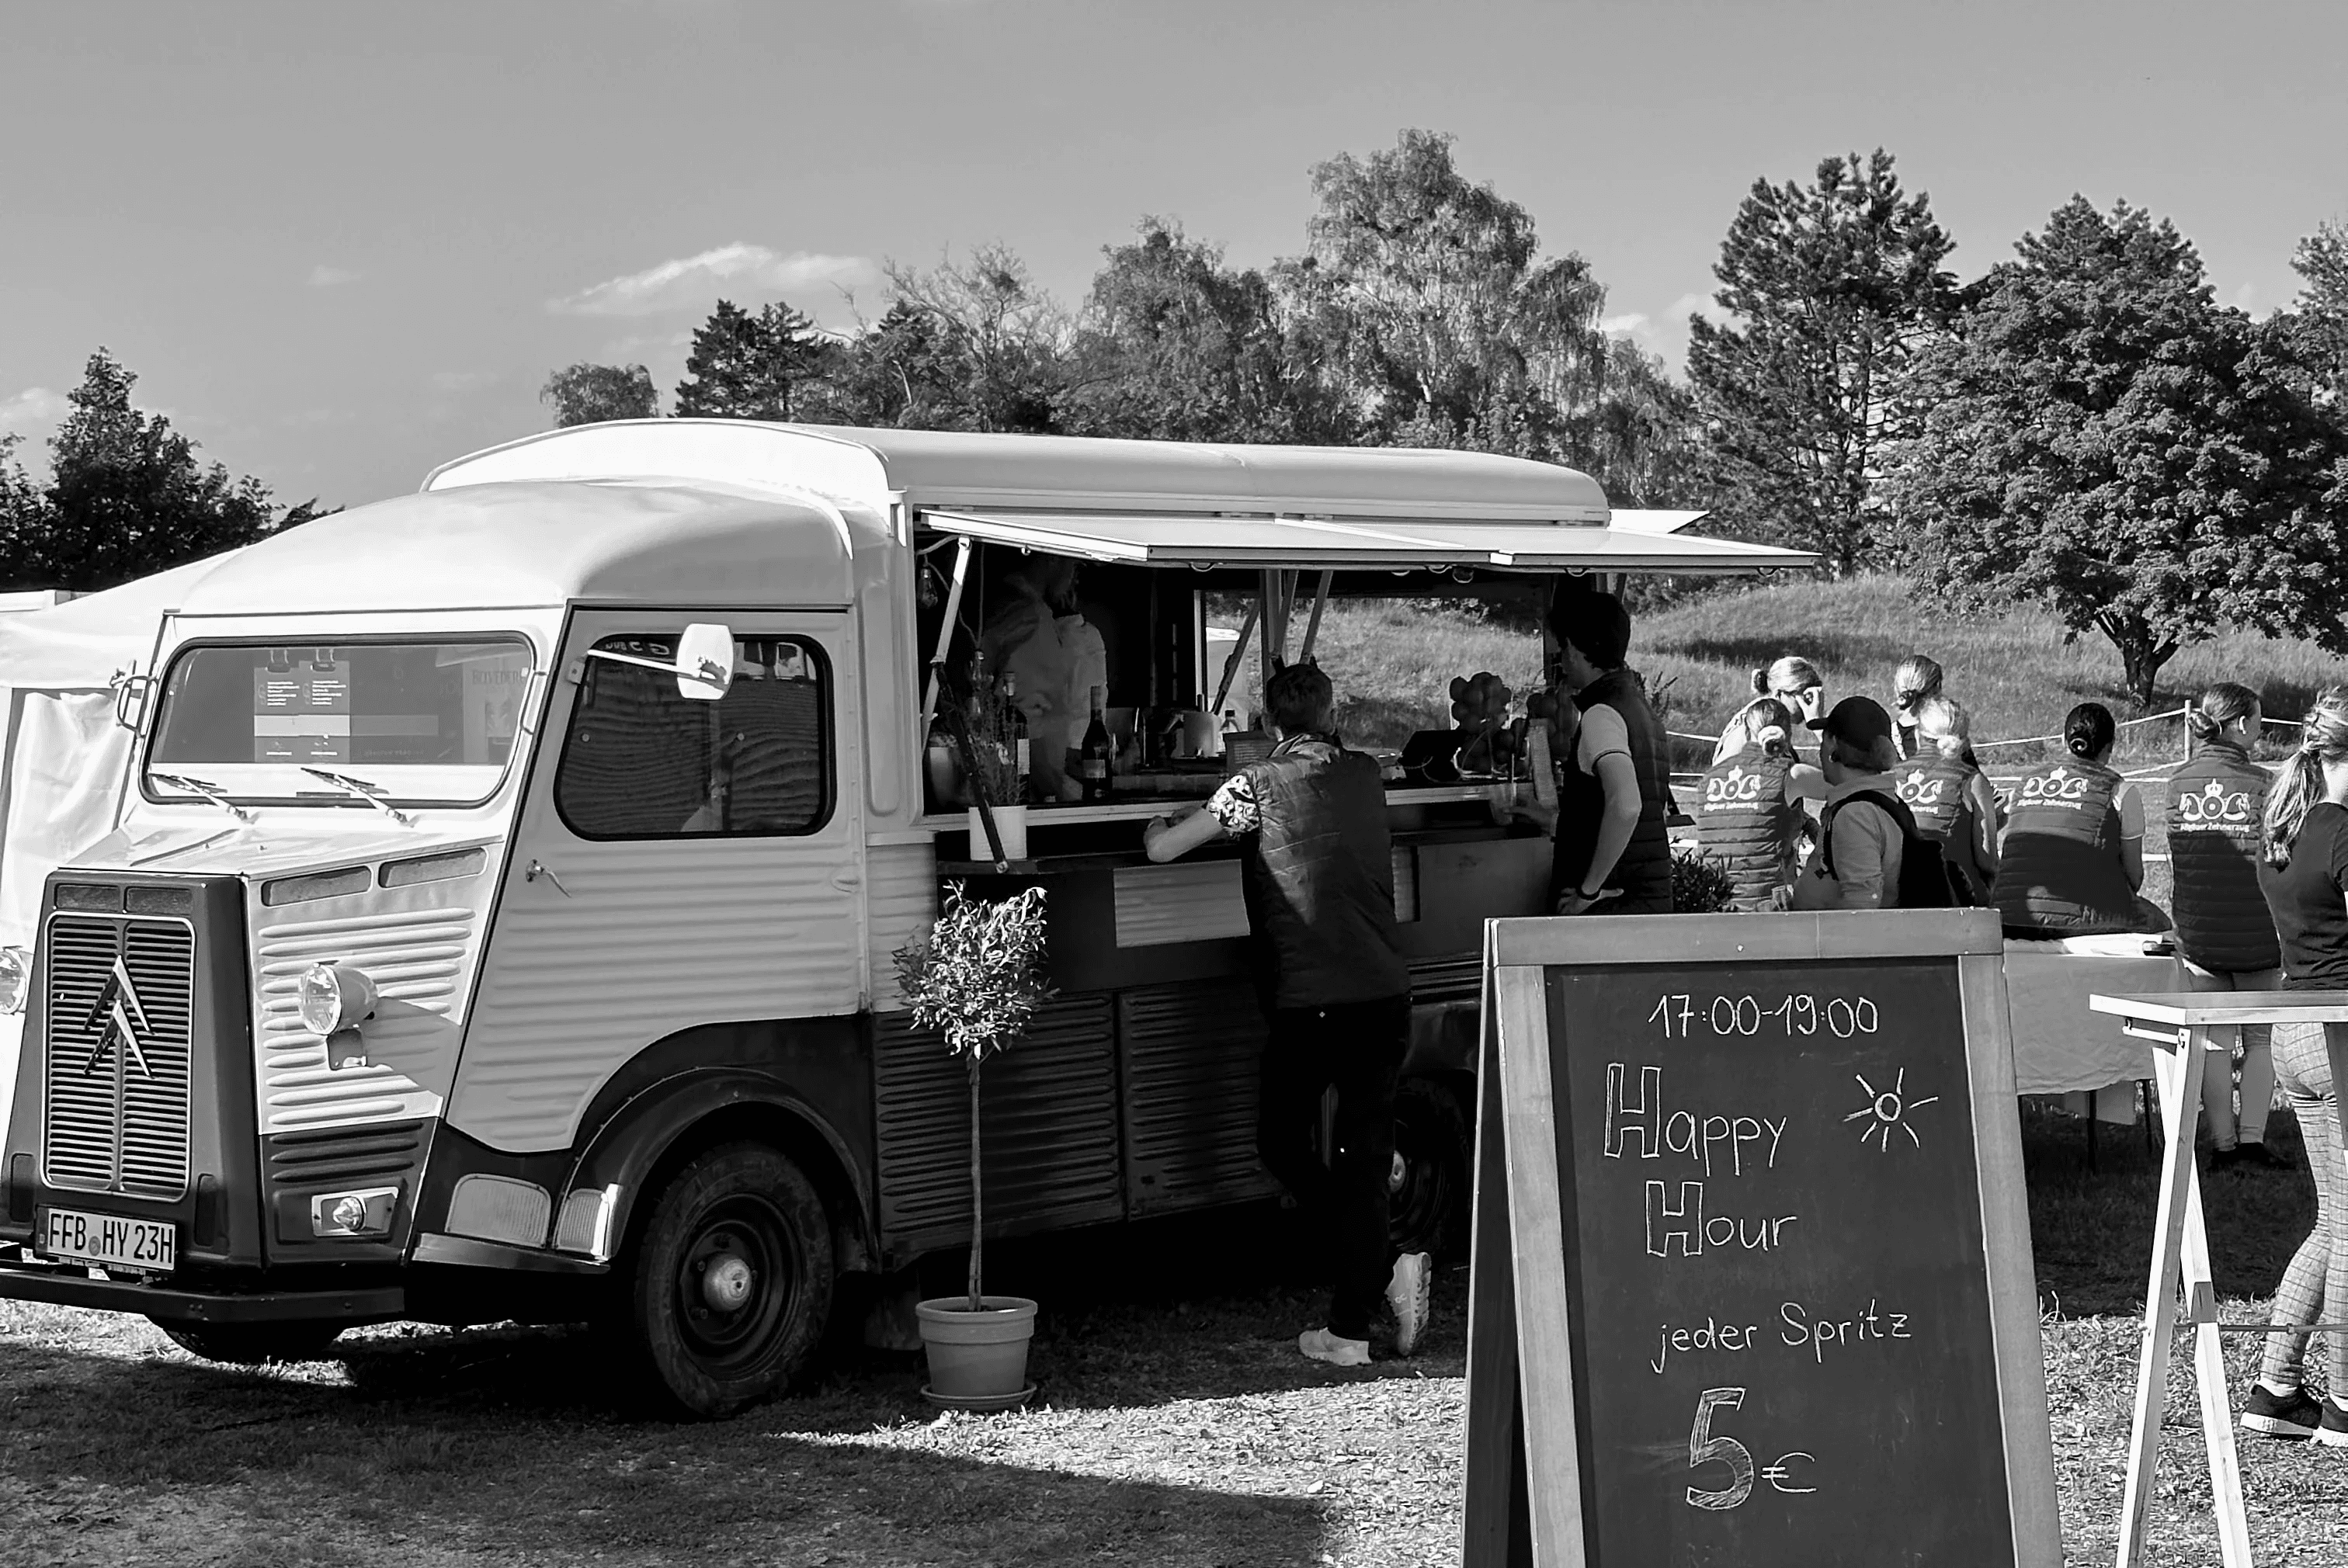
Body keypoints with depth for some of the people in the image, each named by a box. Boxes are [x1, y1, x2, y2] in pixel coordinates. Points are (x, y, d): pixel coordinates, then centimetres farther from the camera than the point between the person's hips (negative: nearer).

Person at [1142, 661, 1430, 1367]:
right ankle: (1350, 1329, 5)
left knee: (1282, 1143, 12)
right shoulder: (1365, 774, 10)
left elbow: (1162, 850, 1)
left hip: (1309, 1003, -4)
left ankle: (1387, 1264, -5)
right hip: (1385, 997, 4)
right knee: (1363, 1155, 8)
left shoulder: (1257, 786, -4)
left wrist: (1158, 827, 22)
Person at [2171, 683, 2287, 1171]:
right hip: (2256, 931, -3)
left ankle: (2223, 1143, 9)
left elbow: (2174, 862, 7)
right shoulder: (2260, 784, -11)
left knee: (2214, 1041, 10)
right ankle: (2252, 1137, 4)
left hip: (2198, 930, 3)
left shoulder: (2178, 783, 0)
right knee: (2259, 1039, 11)